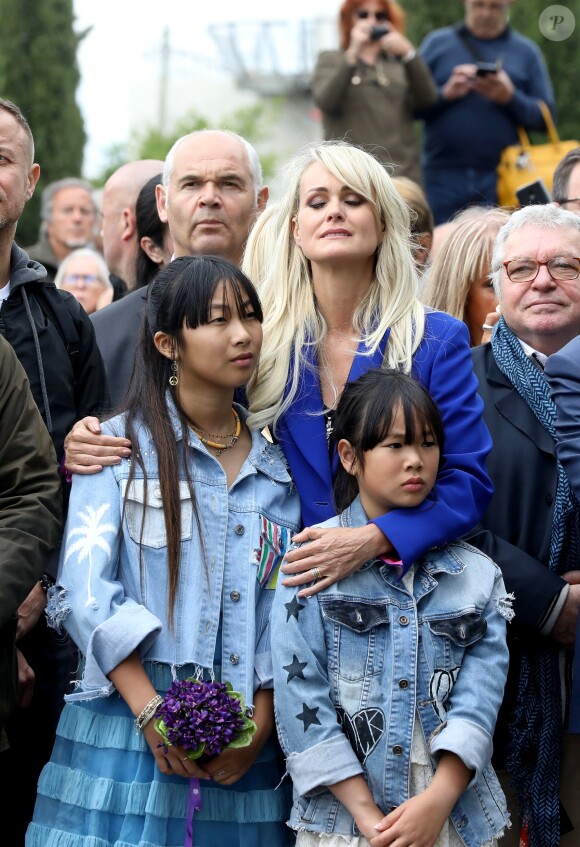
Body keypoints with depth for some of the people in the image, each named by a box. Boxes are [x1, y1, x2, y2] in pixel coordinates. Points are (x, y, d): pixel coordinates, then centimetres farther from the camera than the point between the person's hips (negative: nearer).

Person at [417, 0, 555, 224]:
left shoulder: (526, 51, 11)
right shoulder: (437, 43, 11)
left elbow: (546, 118, 6)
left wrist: (511, 97, -10)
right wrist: (446, 94, -11)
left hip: (502, 180, 0)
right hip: (444, 177, 0)